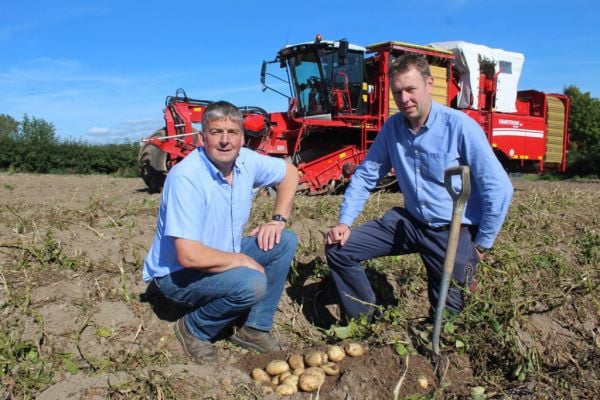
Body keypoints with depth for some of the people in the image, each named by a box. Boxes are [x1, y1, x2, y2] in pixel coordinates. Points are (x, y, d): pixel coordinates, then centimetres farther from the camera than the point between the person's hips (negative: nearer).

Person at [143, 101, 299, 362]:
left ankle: (255, 328, 3)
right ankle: (195, 330, -1)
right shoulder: (186, 177, -29)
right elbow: (188, 255, -33)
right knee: (251, 284, -31)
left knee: (285, 242, -6)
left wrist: (278, 220, -4)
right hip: (177, 273, -7)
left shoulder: (246, 160, -9)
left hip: (223, 257, 8)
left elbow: (290, 173, 10)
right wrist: (244, 260, -20)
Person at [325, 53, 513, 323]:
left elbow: (499, 189, -16)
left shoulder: (460, 126, -18)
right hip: (410, 221, 5)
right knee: (338, 249, -7)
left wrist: (481, 245, -10)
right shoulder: (392, 127, -2)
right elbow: (365, 175, 3)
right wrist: (345, 222, -7)